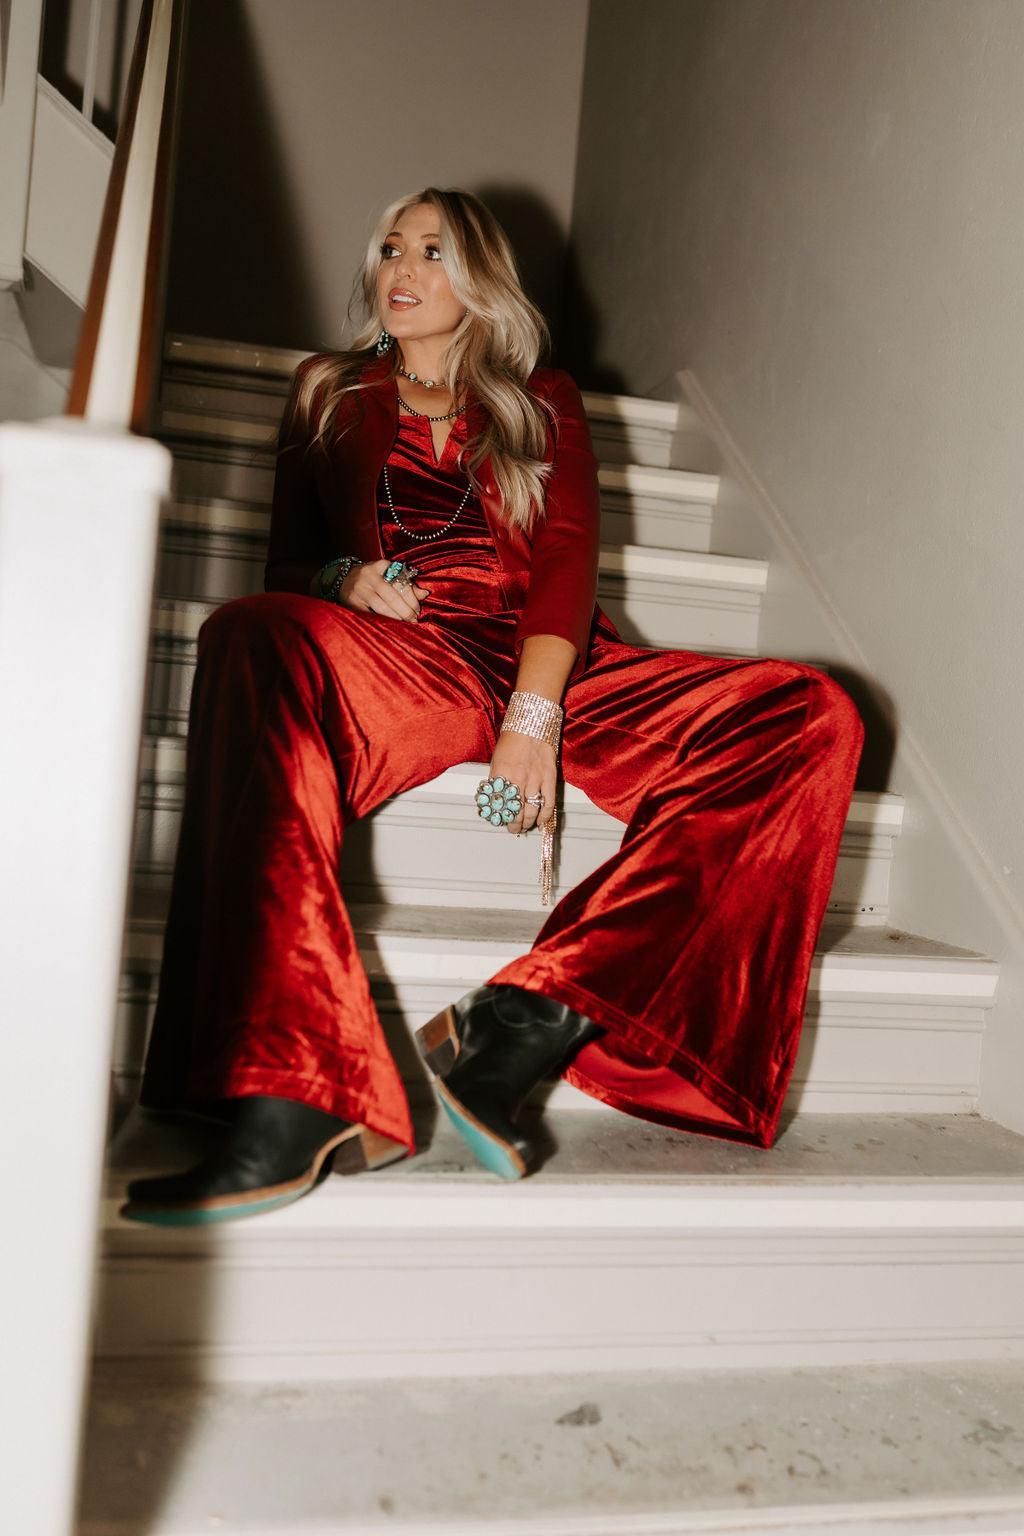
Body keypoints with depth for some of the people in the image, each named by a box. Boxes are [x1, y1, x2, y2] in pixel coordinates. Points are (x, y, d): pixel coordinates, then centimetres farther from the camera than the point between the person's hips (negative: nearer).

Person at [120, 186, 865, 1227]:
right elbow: (287, 564, 19)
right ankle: (298, 1101, -45)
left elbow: (567, 560, 7)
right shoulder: (331, 391, 27)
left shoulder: (544, 402, 24)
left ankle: (522, 1021, -37)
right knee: (254, 638, -36)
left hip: (554, 668, 2)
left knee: (814, 718, -23)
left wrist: (533, 714, -13)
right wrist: (343, 583, -7)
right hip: (401, 664, -1)